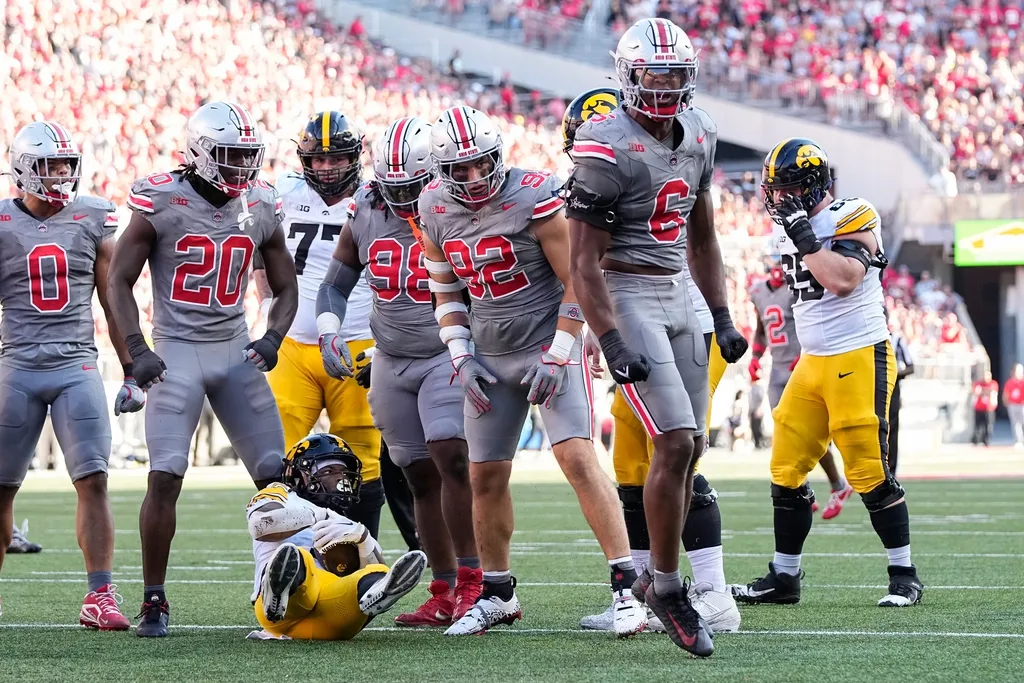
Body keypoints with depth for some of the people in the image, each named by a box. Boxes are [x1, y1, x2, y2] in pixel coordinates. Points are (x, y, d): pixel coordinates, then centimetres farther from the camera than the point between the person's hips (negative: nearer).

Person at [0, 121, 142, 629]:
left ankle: (99, 597, -10)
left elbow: (114, 302, 9)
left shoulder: (93, 220, 5)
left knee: (93, 481, -10)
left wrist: (132, 372, 7)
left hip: (77, 366, 0)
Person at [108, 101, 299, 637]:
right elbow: (119, 281, -4)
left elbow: (285, 288, 14)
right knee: (165, 477, -12)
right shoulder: (161, 203, -8)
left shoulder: (261, 208, 4)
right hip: (176, 351, -4)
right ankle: (154, 602, -3)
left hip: (236, 352, 4)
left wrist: (272, 338, -4)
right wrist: (136, 350, -14)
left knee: (276, 473, 1)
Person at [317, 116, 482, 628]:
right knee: (421, 479, 5)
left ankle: (470, 584, -16)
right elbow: (335, 284, 15)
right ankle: (443, 598, 9)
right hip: (391, 361, 4)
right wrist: (330, 336, -1)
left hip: (447, 356, -4)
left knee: (451, 458, -21)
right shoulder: (366, 213, 3)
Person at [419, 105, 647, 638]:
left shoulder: (533, 199, -17)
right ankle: (496, 594, 26)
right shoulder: (436, 210, 0)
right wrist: (461, 358, 3)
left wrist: (558, 356, -15)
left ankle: (626, 588, -18)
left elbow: (577, 280, -13)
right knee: (486, 476, 8)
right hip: (491, 357, 6)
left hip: (549, 346, -6)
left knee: (577, 457, -19)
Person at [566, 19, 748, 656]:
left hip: (679, 295, 8)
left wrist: (723, 318, 16)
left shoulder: (699, 134, 8)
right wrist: (613, 342, -23)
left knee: (691, 445, 8)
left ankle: (657, 578, 20)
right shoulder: (608, 148, -16)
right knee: (675, 443, -14)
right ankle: (667, 586, -1)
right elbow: (585, 261, -16)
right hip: (627, 298, -8)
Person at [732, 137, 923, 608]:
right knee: (787, 469, 5)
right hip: (813, 362, 8)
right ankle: (784, 577, 13)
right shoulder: (790, 230, 13)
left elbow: (842, 280, -26)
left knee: (870, 471, -9)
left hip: (859, 359, -8)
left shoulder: (851, 219, -11)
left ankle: (905, 577, 2)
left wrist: (804, 235, -23)